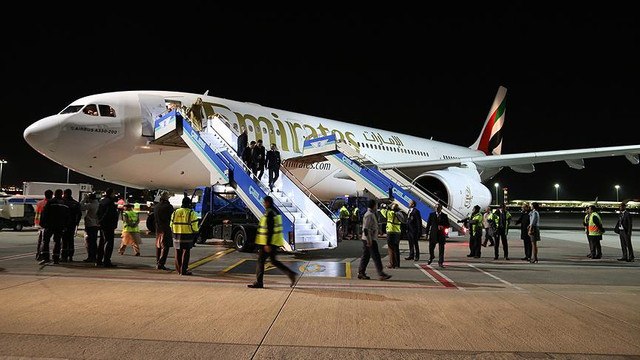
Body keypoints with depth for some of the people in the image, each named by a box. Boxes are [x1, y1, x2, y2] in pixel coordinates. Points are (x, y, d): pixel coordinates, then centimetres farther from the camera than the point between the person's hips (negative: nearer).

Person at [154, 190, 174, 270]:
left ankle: (157, 263, 18)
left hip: (158, 229, 7)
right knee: (165, 247, -4)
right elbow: (172, 218, -10)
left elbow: (154, 218, 13)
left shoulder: (156, 206, 8)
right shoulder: (169, 206, -13)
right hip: (166, 229, -7)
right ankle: (161, 264, -10)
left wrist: (156, 227, 18)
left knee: (158, 246, 14)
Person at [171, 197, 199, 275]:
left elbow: (171, 224, 11)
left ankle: (178, 269, 20)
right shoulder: (191, 213, -9)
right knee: (185, 253, 0)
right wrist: (195, 232, 5)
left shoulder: (175, 212, 8)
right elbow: (194, 225, -12)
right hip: (187, 236, -5)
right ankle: (184, 270, -1)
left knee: (178, 253, 14)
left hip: (177, 235, 5)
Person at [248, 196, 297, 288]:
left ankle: (259, 282, 8)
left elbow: (270, 230, -22)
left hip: (269, 242, -10)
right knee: (273, 260, 15)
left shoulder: (269, 214, -17)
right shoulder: (276, 212, 14)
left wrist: (267, 244, -23)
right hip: (276, 242, 10)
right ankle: (291, 274, 6)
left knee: (260, 260, 2)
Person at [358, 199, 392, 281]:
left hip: (368, 239, 10)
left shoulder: (371, 214, 16)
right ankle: (381, 274, -3)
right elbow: (366, 229, -23)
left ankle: (361, 273, 16)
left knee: (365, 256, 12)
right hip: (370, 240, -10)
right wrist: (369, 240, -23)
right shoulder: (369, 215, -17)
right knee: (376, 256, -6)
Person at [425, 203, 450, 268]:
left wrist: (443, 226, -13)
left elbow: (448, 224, 9)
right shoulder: (431, 215, 4)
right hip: (433, 234, 0)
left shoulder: (444, 216, 5)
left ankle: (440, 262, 6)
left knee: (441, 249, -1)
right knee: (431, 247, 4)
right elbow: (428, 224, 4)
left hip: (441, 234, 0)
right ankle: (431, 257, 34)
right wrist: (427, 233, 0)